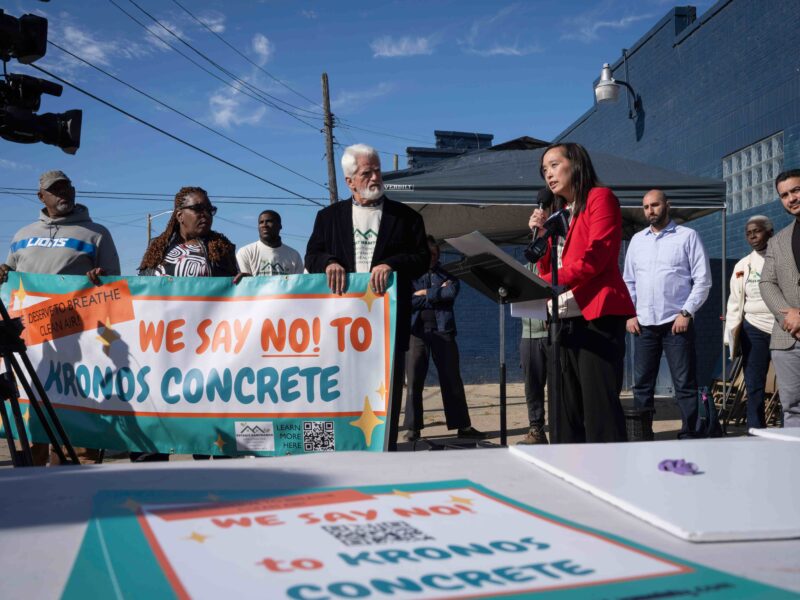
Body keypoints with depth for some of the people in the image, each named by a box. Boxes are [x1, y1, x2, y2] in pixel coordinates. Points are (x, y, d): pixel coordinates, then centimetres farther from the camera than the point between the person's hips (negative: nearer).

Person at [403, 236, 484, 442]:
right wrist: (438, 294, -4)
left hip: (443, 330, 1)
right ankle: (413, 427, 5)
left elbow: (451, 292, -6)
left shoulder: (447, 275, 15)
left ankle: (463, 425, 7)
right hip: (417, 331, -1)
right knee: (414, 381, -1)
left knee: (452, 379, 2)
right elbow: (406, 301, -6)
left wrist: (425, 293, -2)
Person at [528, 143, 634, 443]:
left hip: (597, 315, -8)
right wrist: (541, 235, 6)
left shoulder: (600, 197, 1)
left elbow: (595, 256, -14)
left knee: (599, 406, -9)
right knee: (564, 409, 8)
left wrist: (549, 282, -20)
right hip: (564, 317, 8)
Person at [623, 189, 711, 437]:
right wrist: (629, 314, 4)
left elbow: (703, 279, -3)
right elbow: (628, 281, 15)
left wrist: (686, 312, -10)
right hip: (643, 324, 4)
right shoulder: (637, 240, 14)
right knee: (642, 384, 8)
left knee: (685, 385, -2)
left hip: (677, 323, -4)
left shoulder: (688, 236, 1)